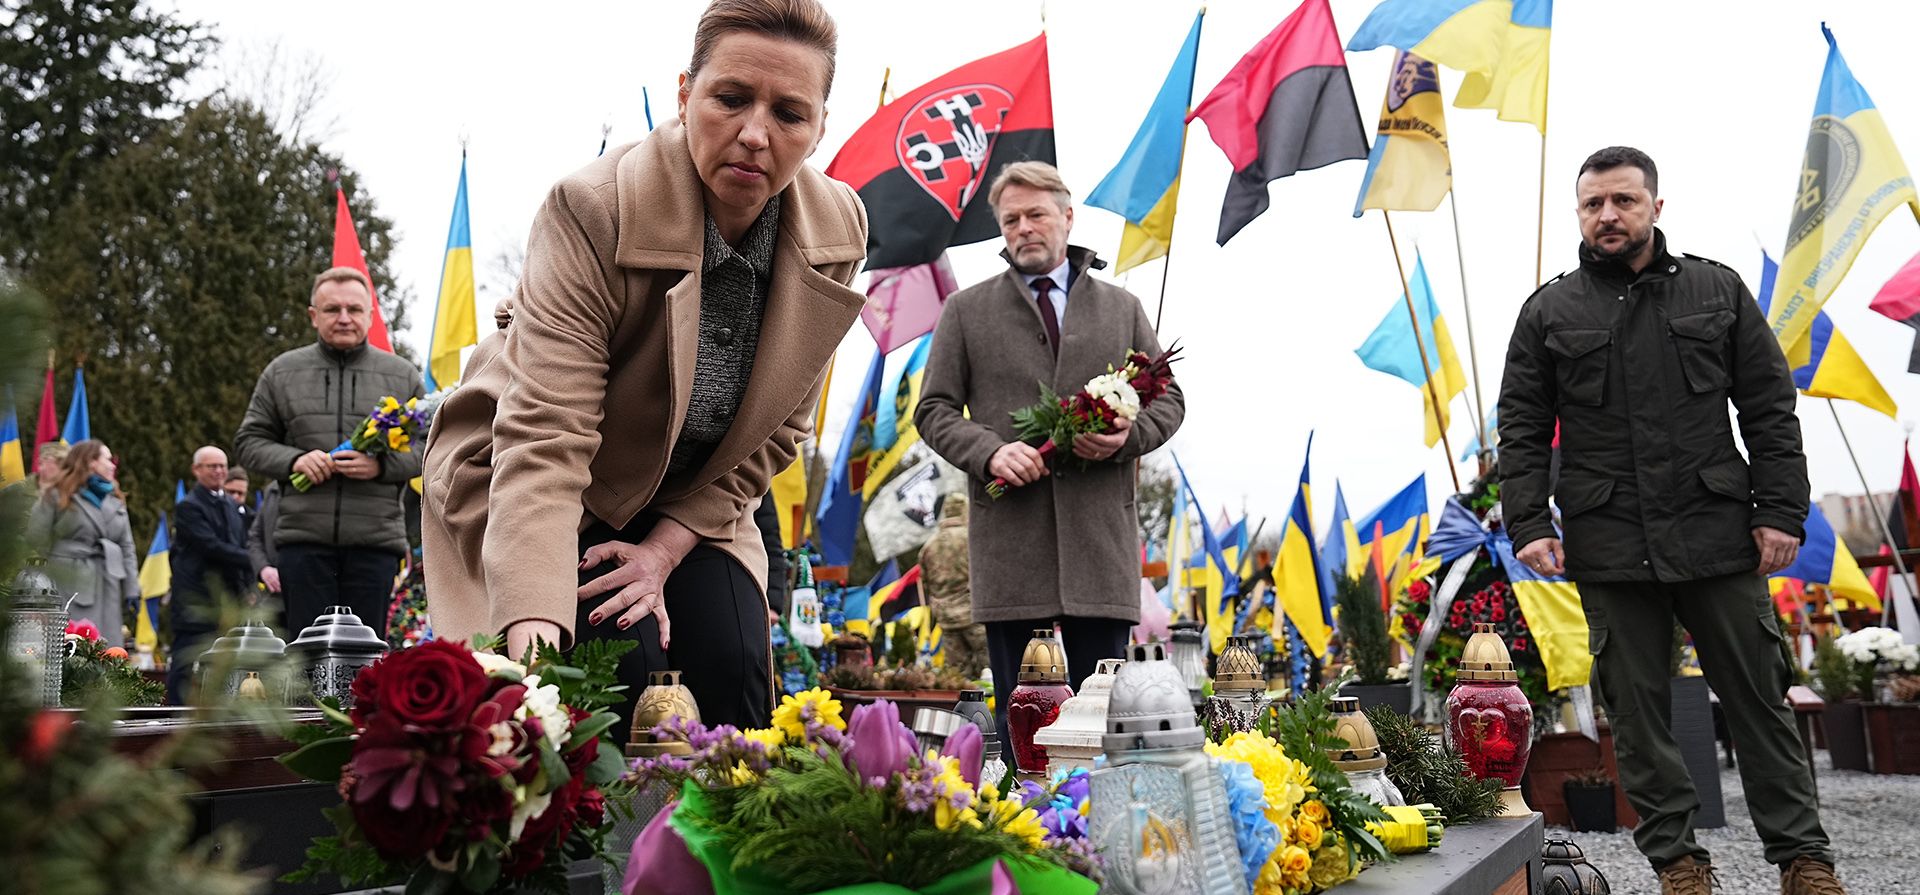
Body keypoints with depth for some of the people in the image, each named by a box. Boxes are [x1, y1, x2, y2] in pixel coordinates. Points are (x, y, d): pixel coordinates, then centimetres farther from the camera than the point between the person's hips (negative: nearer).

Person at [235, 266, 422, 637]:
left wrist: (382, 465, -10)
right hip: (303, 538, 0)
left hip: (376, 540, 0)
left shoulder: (402, 376, 10)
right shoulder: (282, 372, 11)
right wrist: (293, 460, -7)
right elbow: (250, 440, 13)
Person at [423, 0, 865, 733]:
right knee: (628, 689, -21)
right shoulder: (594, 210, -29)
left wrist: (667, 547, -14)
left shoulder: (838, 232, -14)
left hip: (688, 504, 4)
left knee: (733, 676, -15)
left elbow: (777, 427, -4)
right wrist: (534, 630, -50)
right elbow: (543, 441, -37)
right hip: (526, 487, -4)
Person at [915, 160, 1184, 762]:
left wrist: (1127, 437, -6)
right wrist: (989, 451, -10)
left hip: (1100, 534, 1)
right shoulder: (966, 311, 13)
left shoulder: (1122, 309, 17)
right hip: (1007, 536, -1)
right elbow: (934, 409, 9)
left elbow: (1168, 400, 17)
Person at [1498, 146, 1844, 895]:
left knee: (1758, 698, 6)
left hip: (1718, 539, 0)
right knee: (1636, 708, 6)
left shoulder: (1718, 291, 8)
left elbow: (1770, 410, 6)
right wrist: (1528, 524, -6)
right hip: (1609, 550, 0)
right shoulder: (1548, 312, 6)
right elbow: (1521, 430, 4)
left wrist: (1781, 511, -2)